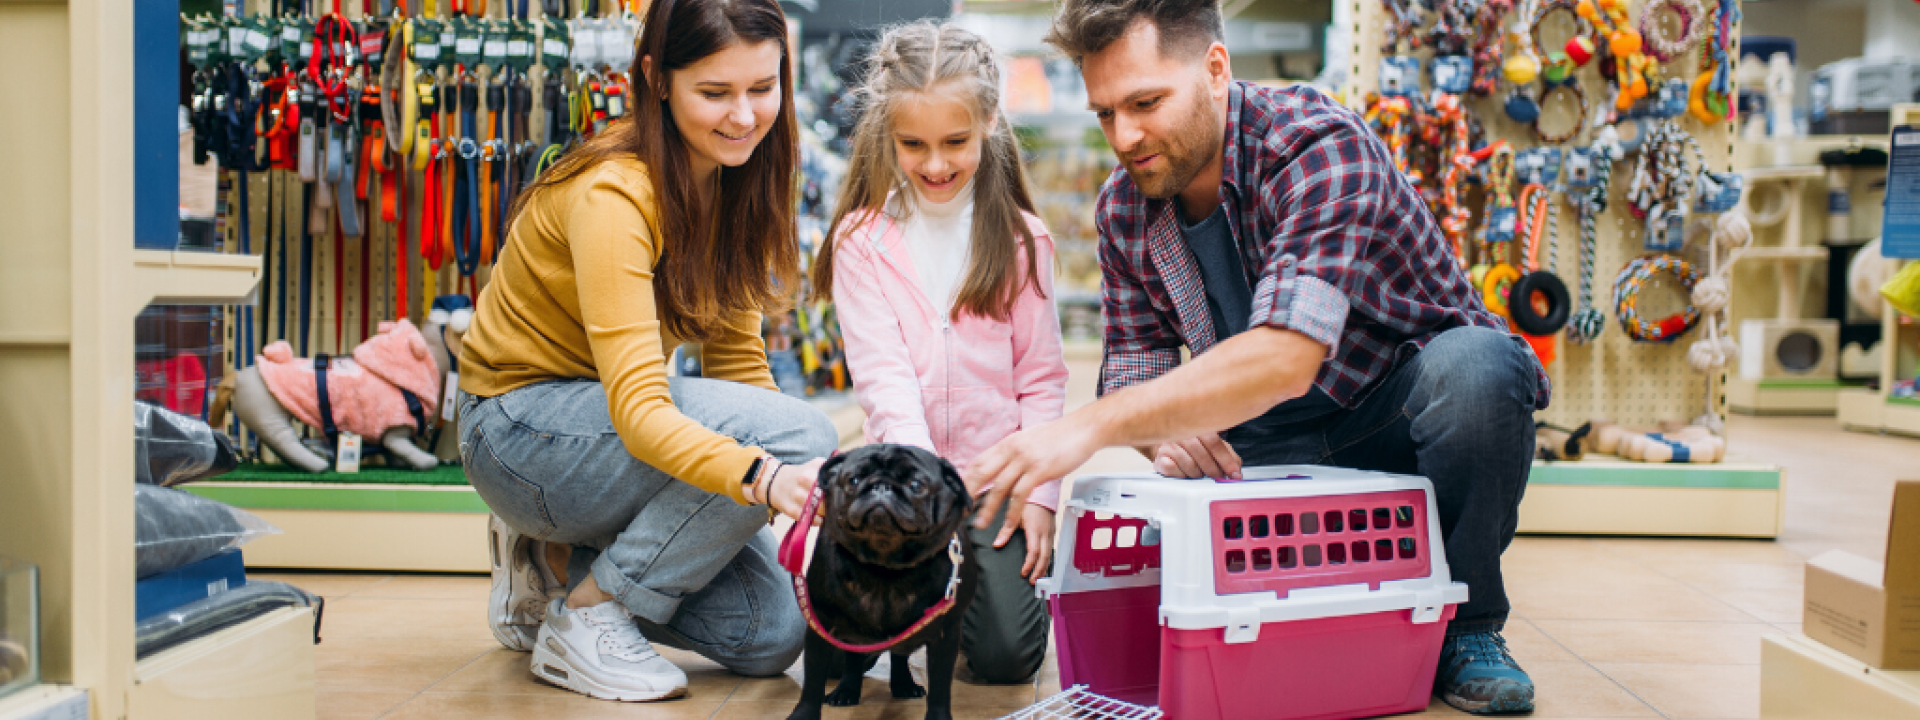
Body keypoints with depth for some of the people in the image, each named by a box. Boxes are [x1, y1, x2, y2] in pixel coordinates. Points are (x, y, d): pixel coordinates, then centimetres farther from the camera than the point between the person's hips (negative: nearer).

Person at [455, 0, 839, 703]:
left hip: (603, 418, 8)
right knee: (799, 431, -27)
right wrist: (766, 476, -53)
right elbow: (637, 406, -37)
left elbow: (735, 356, 1)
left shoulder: (731, 181, -2)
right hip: (523, 427, -7)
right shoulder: (611, 195, -27)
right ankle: (585, 618, -13)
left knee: (771, 636, -2)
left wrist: (806, 486, -12)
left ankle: (561, 560, 15)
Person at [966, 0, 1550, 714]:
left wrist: (1089, 426, -46)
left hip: (1404, 410, -4)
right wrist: (1167, 432, -26)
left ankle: (1465, 625, -12)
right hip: (1265, 447, 5)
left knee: (1474, 364, -37)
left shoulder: (1320, 148, -27)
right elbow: (1134, 361, 0)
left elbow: (1285, 356, -40)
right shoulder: (1123, 208, -4)